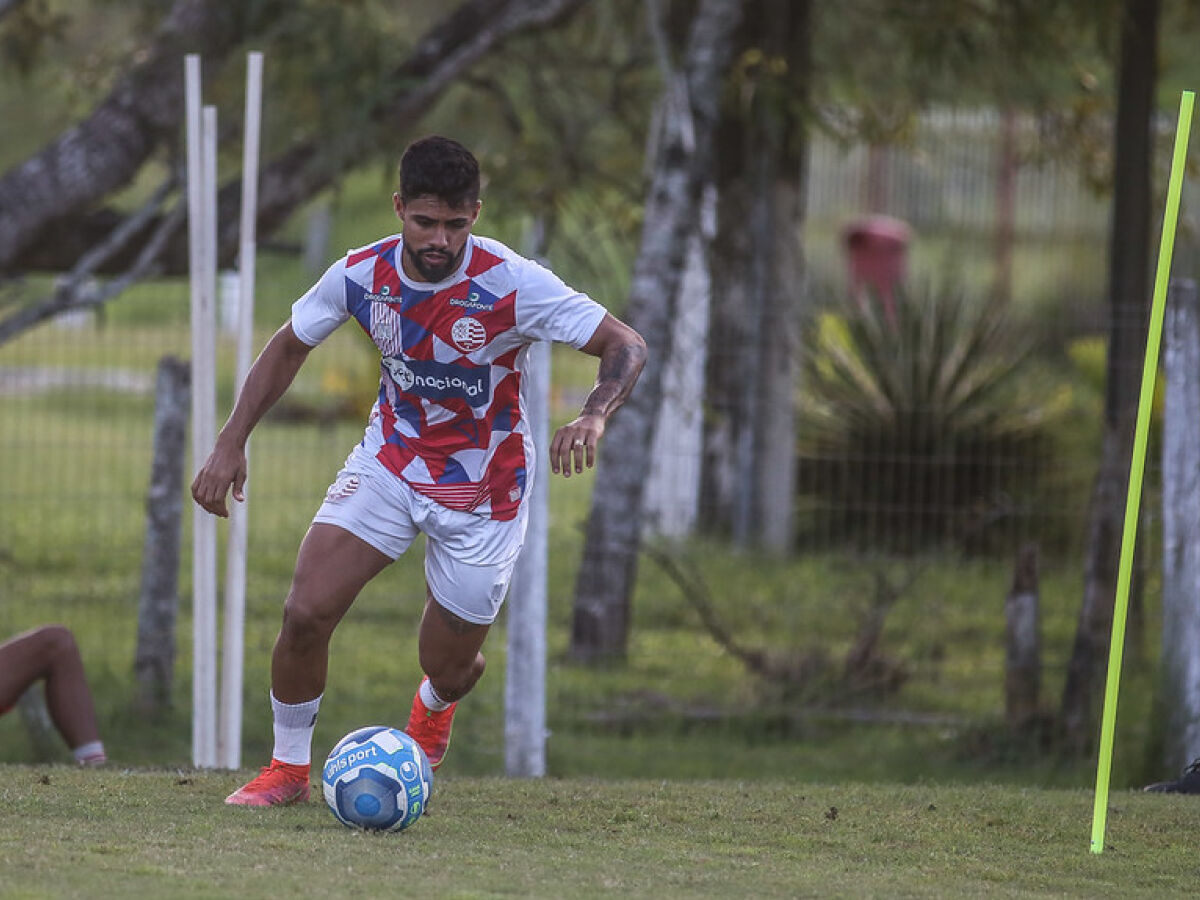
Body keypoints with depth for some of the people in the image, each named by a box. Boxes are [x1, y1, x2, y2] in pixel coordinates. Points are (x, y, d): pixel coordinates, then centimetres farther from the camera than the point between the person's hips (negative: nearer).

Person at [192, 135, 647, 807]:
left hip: (484, 492, -2)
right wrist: (232, 443, -2)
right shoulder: (361, 275, -15)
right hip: (390, 460, 2)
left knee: (447, 666, 7)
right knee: (306, 612, -15)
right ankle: (289, 768, 9)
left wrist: (594, 416, -42)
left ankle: (434, 708, 48)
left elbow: (627, 345, -22)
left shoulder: (512, 284, -26)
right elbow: (289, 347, 4)